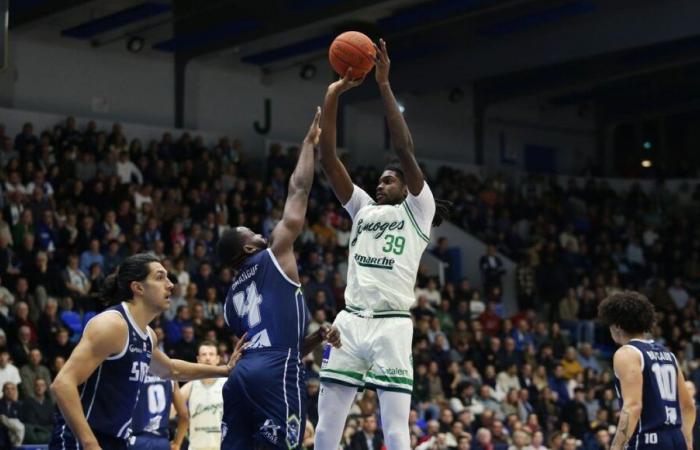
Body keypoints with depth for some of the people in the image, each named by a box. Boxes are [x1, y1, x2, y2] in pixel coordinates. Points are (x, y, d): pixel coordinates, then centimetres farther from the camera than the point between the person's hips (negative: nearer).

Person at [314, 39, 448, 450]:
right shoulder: (364, 209, 19)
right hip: (351, 321, 5)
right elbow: (328, 157, 12)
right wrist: (333, 95, 4)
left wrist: (385, 85, -9)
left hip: (391, 323, -5)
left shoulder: (419, 212, 6)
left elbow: (405, 149, -7)